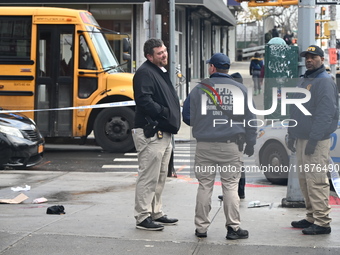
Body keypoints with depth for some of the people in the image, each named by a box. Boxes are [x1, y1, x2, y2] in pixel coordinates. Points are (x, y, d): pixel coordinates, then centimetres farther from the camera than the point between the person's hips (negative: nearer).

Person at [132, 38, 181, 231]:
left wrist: (174, 113, 9)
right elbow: (144, 101, -23)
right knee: (148, 177, -6)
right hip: (150, 133, -11)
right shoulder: (145, 73, -13)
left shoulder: (162, 72, 19)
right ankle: (143, 217, 1)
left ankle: (156, 213, 26)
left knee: (160, 177, 17)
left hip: (164, 133, 11)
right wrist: (166, 112, -19)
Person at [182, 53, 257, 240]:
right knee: (230, 186, 4)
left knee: (204, 186, 7)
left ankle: (201, 227, 12)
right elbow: (250, 119, 5)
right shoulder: (240, 89, 2)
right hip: (231, 146, 0)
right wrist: (250, 144, 12)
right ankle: (233, 227, 4)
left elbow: (187, 117, 4)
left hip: (205, 145, 1)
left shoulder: (199, 89, 1)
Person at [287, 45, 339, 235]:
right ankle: (312, 217, 21)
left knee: (316, 181, -10)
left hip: (316, 141, -10)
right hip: (302, 138, 10)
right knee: (304, 180, 13)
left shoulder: (324, 82, -11)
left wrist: (313, 139, -23)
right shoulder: (304, 80, 19)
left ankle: (322, 222, -7)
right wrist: (292, 135, 19)